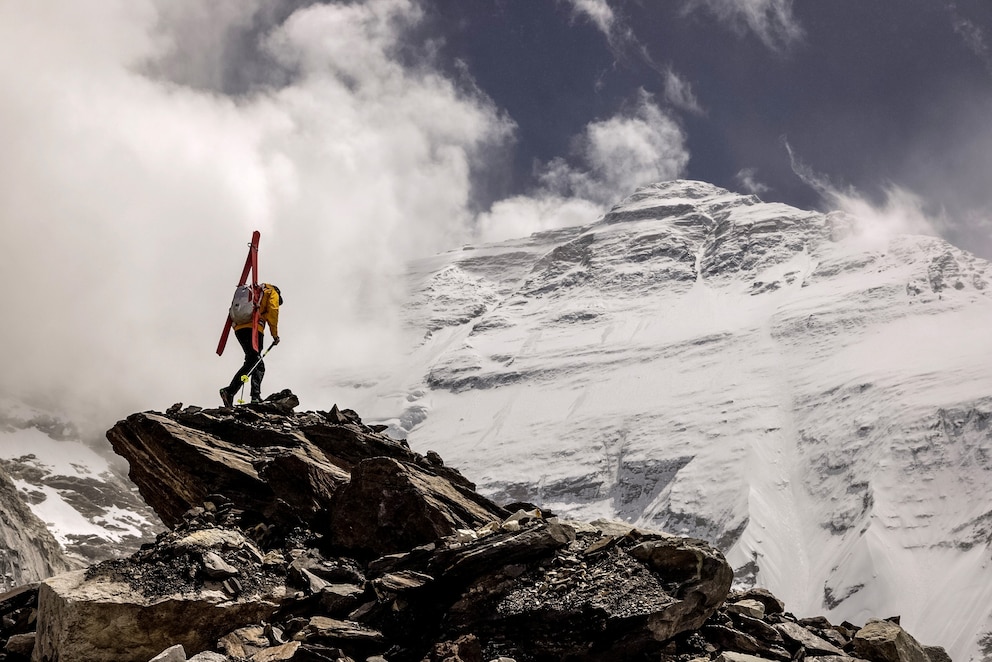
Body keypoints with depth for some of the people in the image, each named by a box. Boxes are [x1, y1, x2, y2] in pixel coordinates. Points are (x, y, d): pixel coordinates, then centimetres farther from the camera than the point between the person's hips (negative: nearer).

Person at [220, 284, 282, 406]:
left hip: (239, 328, 8)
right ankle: (230, 391, -30)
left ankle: (256, 397, -3)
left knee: (259, 365, 10)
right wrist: (275, 335, 5)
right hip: (253, 328, -8)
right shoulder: (272, 293, 17)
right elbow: (273, 313, 1)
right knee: (253, 361, -15)